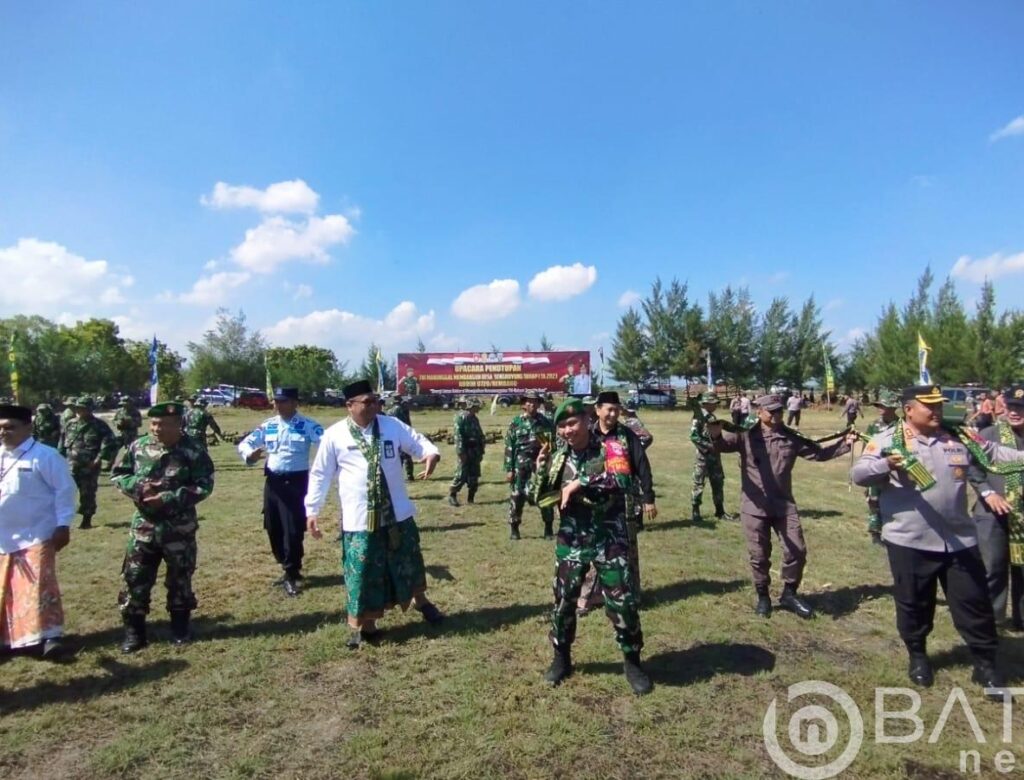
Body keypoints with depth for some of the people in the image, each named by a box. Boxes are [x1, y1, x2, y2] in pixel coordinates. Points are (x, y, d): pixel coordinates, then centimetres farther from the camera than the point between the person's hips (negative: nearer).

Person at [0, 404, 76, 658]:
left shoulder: (44, 455, -12)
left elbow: (64, 489, -12)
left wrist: (63, 526, -15)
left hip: (36, 535, -7)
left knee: (39, 586, -10)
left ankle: (50, 636, -4)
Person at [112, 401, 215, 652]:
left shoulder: (193, 451, -12)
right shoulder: (137, 446, -1)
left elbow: (204, 486, -13)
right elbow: (118, 474, 7)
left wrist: (169, 498, -22)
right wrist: (137, 487, -14)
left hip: (180, 528, -2)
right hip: (144, 526, 3)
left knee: (180, 578, 11)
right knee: (134, 578, 5)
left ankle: (180, 627, 29)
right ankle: (134, 631, 21)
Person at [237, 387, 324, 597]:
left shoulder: (307, 425, -7)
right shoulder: (267, 425, 8)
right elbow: (245, 443, 10)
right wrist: (250, 455, -12)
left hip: (295, 481, -6)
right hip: (272, 481, 6)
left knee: (293, 530, -4)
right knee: (273, 528, 14)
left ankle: (290, 575, 12)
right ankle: (288, 568, 31)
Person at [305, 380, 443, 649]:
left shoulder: (392, 425, 0)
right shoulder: (335, 435, -6)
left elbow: (417, 442, 2)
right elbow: (320, 475, 0)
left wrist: (431, 453, -22)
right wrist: (312, 510, -2)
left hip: (397, 513, 3)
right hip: (359, 519, -2)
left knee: (409, 561, 19)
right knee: (363, 573, 6)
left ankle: (421, 600, 45)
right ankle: (364, 626, 26)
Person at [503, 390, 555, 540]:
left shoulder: (546, 422, 4)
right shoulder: (516, 422, 0)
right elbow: (509, 447, -1)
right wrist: (509, 469, -5)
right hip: (521, 465, -1)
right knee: (517, 496, 2)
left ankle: (548, 528, 17)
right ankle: (513, 527, 16)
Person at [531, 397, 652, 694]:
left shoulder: (609, 448, -11)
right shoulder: (557, 455, 2)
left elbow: (621, 481, -30)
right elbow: (541, 497, 5)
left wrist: (579, 483, -29)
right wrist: (540, 467, -11)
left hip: (609, 541, -3)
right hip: (570, 542, 4)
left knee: (622, 603, 2)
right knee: (563, 600, 11)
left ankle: (632, 663, 25)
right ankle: (561, 658, 33)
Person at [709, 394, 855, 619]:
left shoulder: (791, 437, 6)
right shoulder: (746, 435, -5)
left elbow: (818, 452, 12)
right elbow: (723, 445, -19)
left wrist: (844, 443, -1)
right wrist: (716, 436, -43)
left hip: (784, 504, 3)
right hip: (755, 506, -3)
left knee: (797, 550, 7)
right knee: (759, 555, 7)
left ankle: (789, 595, 27)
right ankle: (763, 596, 27)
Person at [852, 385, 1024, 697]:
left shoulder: (959, 438, 6)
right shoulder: (887, 440, -9)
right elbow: (858, 473, -17)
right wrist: (885, 464, -35)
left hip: (959, 540, 4)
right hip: (909, 542, -3)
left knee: (975, 603, 13)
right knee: (914, 604, 12)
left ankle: (986, 664, 31)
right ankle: (918, 656, 33)